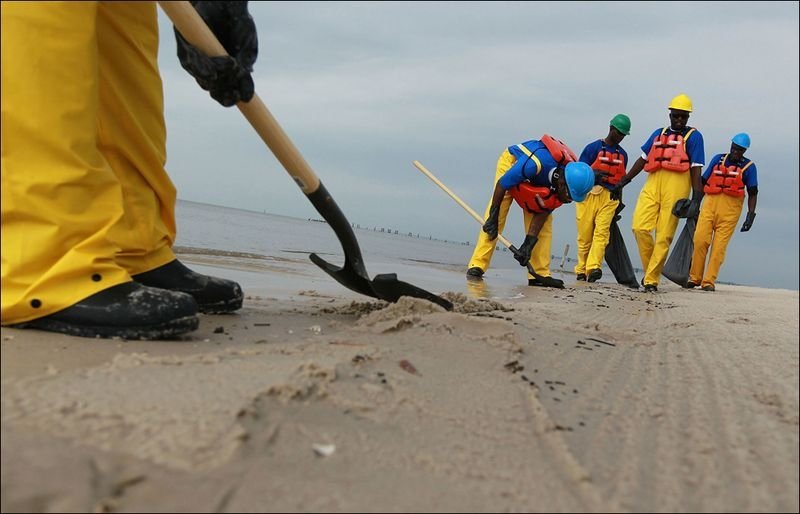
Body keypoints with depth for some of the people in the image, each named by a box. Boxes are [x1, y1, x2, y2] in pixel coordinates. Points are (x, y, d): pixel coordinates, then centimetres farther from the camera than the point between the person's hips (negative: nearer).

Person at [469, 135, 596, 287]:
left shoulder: (570, 183, -23)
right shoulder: (537, 162, -43)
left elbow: (542, 213, -17)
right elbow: (502, 184, -29)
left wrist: (529, 243, -22)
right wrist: (493, 216, -23)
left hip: (536, 183, 5)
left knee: (545, 223, -6)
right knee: (496, 219, -16)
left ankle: (540, 274, -4)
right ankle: (477, 266, -14)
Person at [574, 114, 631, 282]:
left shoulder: (622, 155, 17)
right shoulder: (593, 148, 2)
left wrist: (618, 202, 19)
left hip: (609, 197, 3)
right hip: (589, 194, -3)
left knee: (601, 232, -14)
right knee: (585, 234, -3)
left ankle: (593, 267, -24)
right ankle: (581, 270, 7)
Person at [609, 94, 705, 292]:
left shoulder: (693, 136, 8)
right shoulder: (658, 134, 22)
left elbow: (696, 170, 1)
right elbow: (642, 160, 23)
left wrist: (696, 201, -7)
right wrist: (622, 183, 17)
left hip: (676, 187, -4)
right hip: (653, 184, 4)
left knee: (664, 236, -6)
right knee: (639, 227, -11)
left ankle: (651, 279, -1)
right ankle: (650, 268, 8)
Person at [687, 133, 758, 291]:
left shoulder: (749, 167, 8)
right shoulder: (718, 159, 14)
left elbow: (753, 193, 6)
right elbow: (703, 182, 17)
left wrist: (750, 215, -5)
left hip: (731, 209, -2)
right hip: (710, 203, 2)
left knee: (719, 246, -6)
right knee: (700, 239, -10)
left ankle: (709, 281, -3)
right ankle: (694, 277, 0)